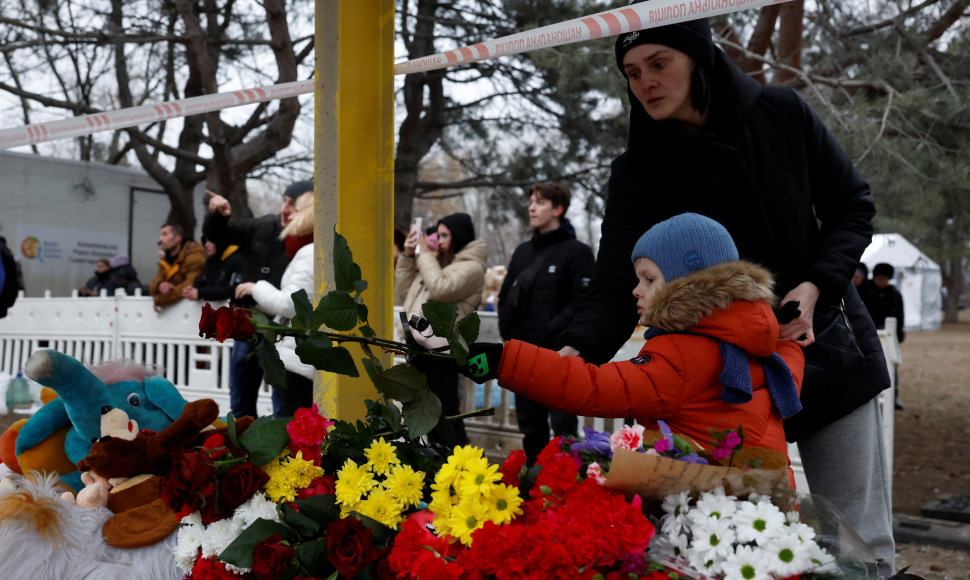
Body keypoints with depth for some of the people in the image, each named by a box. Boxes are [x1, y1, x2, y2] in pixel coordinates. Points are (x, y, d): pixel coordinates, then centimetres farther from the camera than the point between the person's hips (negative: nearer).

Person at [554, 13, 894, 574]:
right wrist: (574, 351, -35)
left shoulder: (783, 114, -5)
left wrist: (816, 285, -14)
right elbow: (615, 291, -15)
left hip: (827, 352, 1)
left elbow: (853, 207, 4)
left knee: (859, 544, 5)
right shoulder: (637, 172, -8)